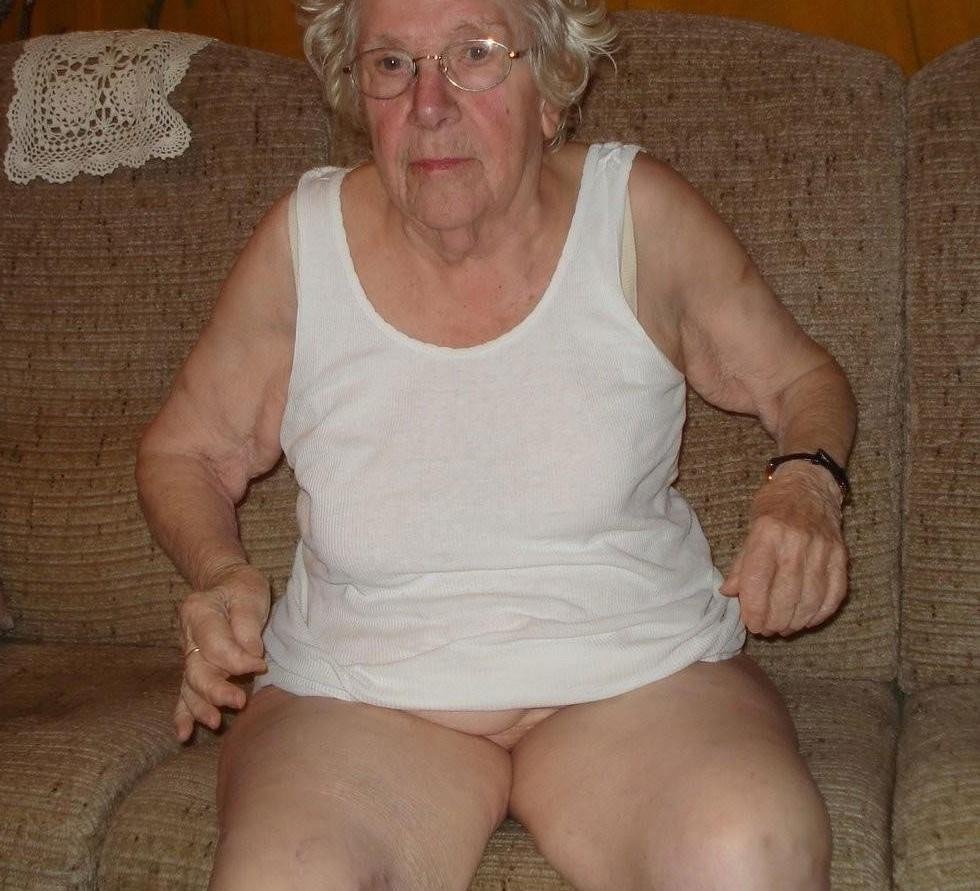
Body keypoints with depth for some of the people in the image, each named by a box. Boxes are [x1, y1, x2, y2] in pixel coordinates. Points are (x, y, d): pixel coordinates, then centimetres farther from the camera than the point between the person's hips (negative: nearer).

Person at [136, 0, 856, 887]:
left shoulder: (638, 213, -2)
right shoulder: (303, 242, -1)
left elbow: (804, 380, 12)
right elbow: (184, 451, 13)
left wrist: (807, 482, -10)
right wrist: (221, 570, -7)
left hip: (640, 678, 0)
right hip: (359, 697, 1)